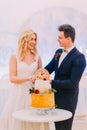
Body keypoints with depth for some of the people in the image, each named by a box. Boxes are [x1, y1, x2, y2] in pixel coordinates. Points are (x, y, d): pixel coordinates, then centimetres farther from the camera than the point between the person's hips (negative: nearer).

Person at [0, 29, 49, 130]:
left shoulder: (37, 57, 7)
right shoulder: (15, 57, -1)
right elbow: (12, 78, -7)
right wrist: (29, 78, -18)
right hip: (19, 93, -2)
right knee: (17, 120, -1)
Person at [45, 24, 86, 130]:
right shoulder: (58, 52, 5)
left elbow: (73, 83, -22)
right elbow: (48, 68, 9)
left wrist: (51, 82, -23)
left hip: (67, 101, -7)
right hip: (55, 98, 7)